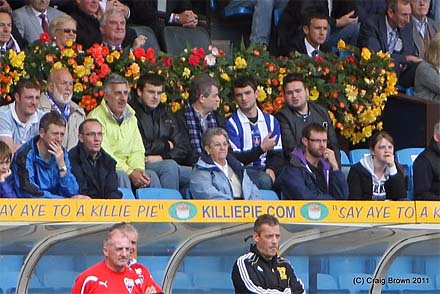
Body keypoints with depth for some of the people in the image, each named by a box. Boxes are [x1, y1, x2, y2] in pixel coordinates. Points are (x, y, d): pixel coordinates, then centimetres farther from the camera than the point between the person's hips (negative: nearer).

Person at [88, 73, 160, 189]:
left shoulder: (131, 118, 16)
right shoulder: (96, 117, -7)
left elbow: (137, 151, 13)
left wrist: (138, 170, -11)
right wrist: (130, 173, -21)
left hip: (126, 168, 6)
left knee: (151, 175, -20)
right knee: (122, 177, -34)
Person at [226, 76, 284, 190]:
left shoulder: (271, 121, 16)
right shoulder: (230, 124, 1)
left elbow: (278, 154, 9)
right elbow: (235, 159, -6)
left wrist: (271, 169, -13)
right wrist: (262, 148, -14)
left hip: (266, 169, 4)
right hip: (245, 171, -4)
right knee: (264, 180, -36)